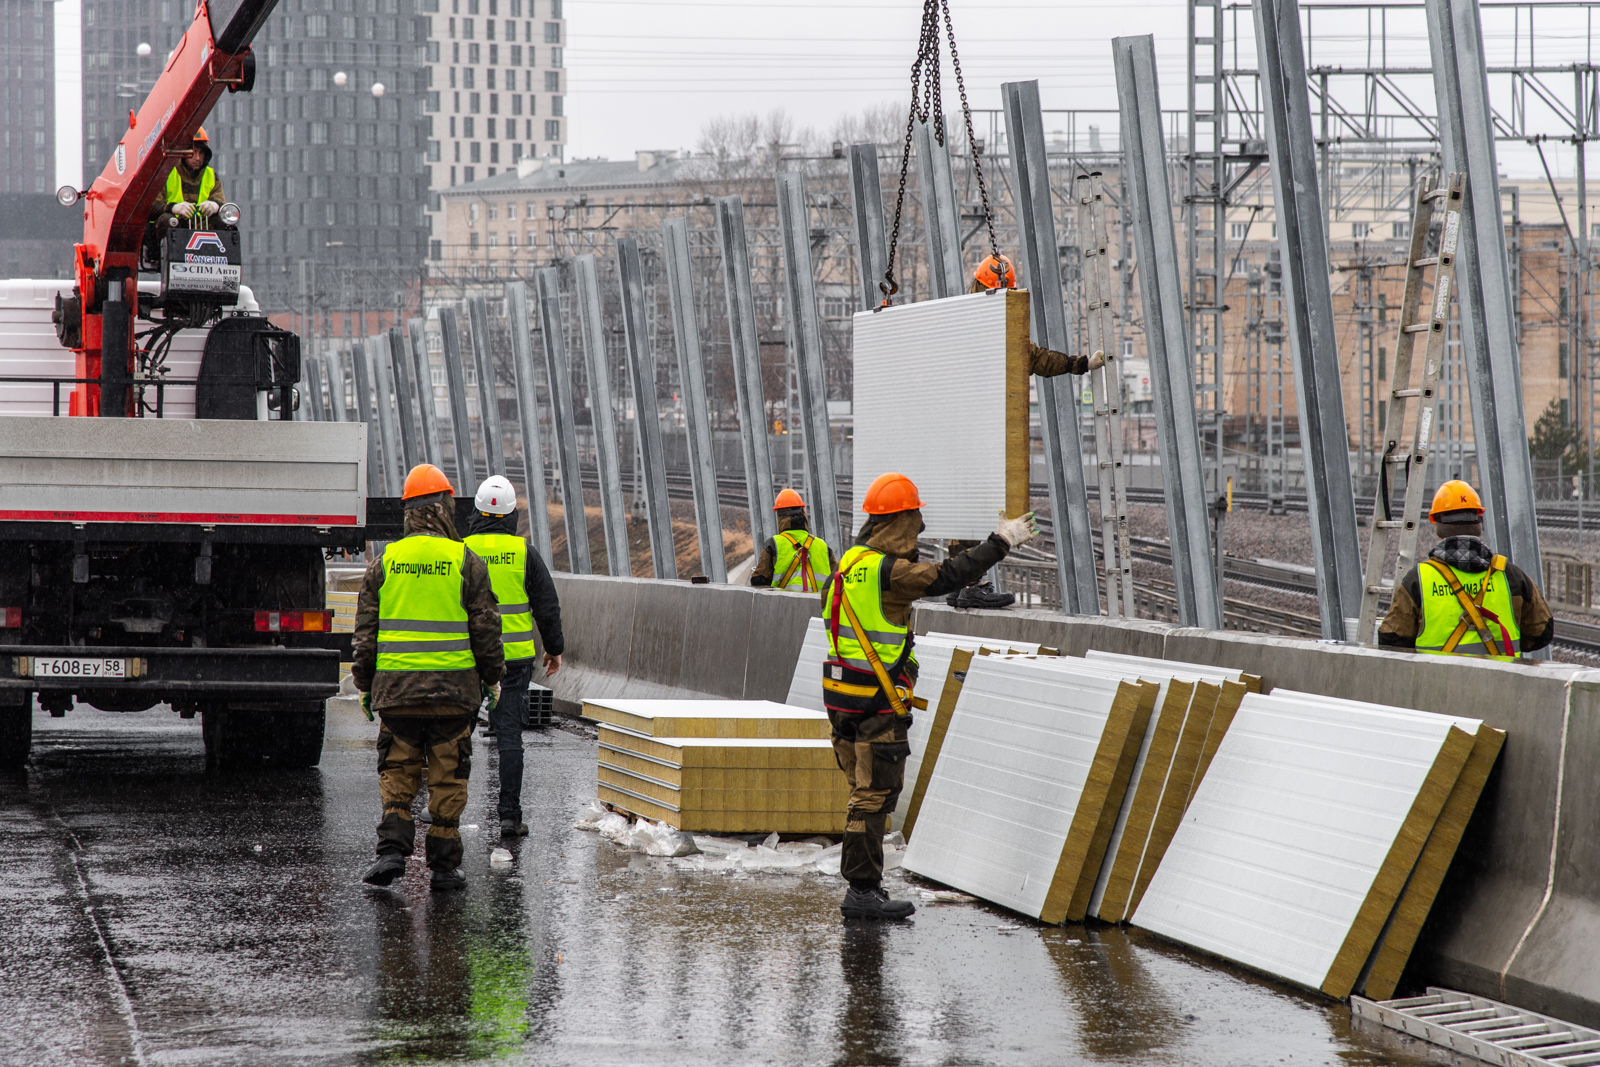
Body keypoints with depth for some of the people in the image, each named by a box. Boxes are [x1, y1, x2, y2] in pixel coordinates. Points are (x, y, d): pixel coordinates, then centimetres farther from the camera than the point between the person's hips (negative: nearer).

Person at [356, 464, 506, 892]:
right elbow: (485, 627, -1)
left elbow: (366, 629, 6)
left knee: (397, 775, 10)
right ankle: (444, 864, 7)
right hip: (453, 688, -2)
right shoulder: (466, 563, -3)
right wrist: (493, 677, 10)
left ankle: (392, 850, -5)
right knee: (448, 779, 5)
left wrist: (365, 683, 14)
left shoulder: (384, 562, 3)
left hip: (396, 686, 2)